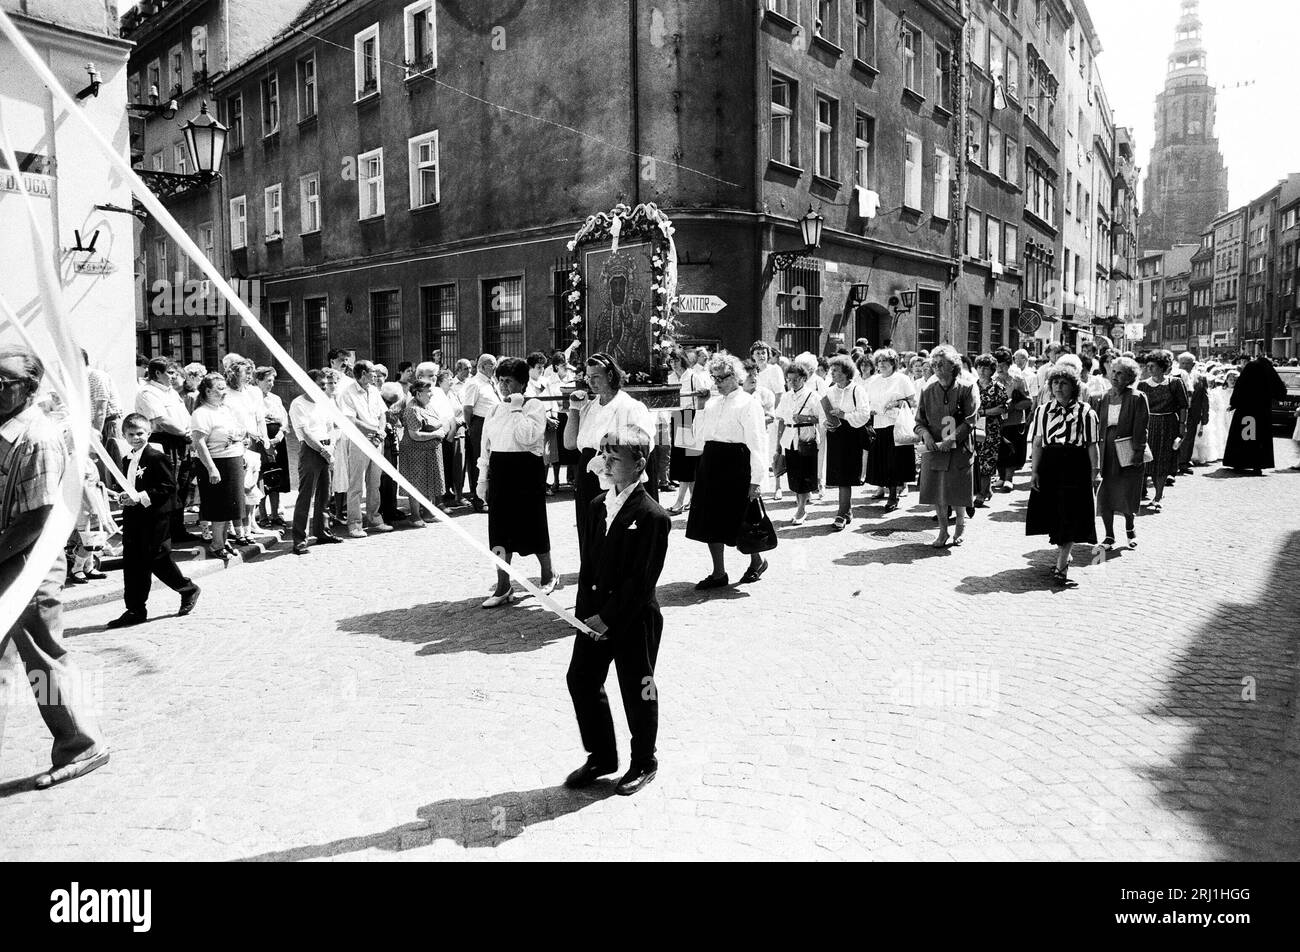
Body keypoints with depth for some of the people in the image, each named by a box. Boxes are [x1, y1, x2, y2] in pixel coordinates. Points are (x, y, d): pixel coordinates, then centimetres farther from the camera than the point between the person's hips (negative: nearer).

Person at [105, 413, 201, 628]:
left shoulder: (156, 458, -11)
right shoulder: (127, 460, 14)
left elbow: (168, 487, -17)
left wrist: (141, 497, -22)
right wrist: (123, 497, 1)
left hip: (154, 518, -8)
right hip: (132, 518, 8)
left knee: (159, 560, -1)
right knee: (132, 564, 6)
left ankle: (188, 590, 21)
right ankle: (135, 610, 12)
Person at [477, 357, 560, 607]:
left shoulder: (535, 406, -5)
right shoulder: (496, 409, 12)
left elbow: (527, 437, -22)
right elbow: (486, 445, 16)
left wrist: (517, 408, -16)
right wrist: (483, 478, 12)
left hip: (527, 471, -5)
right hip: (500, 471, 6)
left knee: (532, 525, 5)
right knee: (499, 528, 4)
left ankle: (548, 575, 27)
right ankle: (503, 587, 10)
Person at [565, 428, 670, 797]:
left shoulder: (653, 517, -17)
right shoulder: (598, 506, 7)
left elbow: (643, 582, -19)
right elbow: (588, 562, 9)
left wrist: (609, 616, -18)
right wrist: (585, 609, -1)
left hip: (634, 619, -7)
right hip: (595, 614, 7)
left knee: (636, 691, 7)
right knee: (581, 680, 11)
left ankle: (643, 763, 28)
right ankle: (601, 756, 30)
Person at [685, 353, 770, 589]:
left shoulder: (749, 404, -7)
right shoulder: (712, 402, 14)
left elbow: (757, 444, -11)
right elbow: (700, 438, 17)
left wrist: (756, 480, -16)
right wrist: (700, 409, 6)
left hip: (735, 465, -7)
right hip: (711, 464, 7)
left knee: (739, 520, 2)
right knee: (710, 520, 7)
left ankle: (757, 561, 27)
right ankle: (718, 573, 16)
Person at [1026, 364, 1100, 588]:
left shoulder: (1086, 413, -3)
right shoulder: (1043, 410, 6)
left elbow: (1092, 445, -1)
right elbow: (1037, 443, 6)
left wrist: (1096, 471, -5)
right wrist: (1034, 472, 1)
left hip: (1075, 468, -3)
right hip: (1049, 467, 3)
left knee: (1069, 520, -4)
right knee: (1053, 517, 10)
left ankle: (1060, 569, -1)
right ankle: (1062, 558, 30)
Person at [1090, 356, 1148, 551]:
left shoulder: (1137, 398, -5)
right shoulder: (1102, 399, 8)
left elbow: (1140, 429, -8)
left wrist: (1137, 452, -13)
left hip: (1126, 453, -3)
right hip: (1105, 453, 3)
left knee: (1126, 496, 5)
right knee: (1104, 496, 0)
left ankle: (1130, 529, 32)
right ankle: (1109, 536, 12)